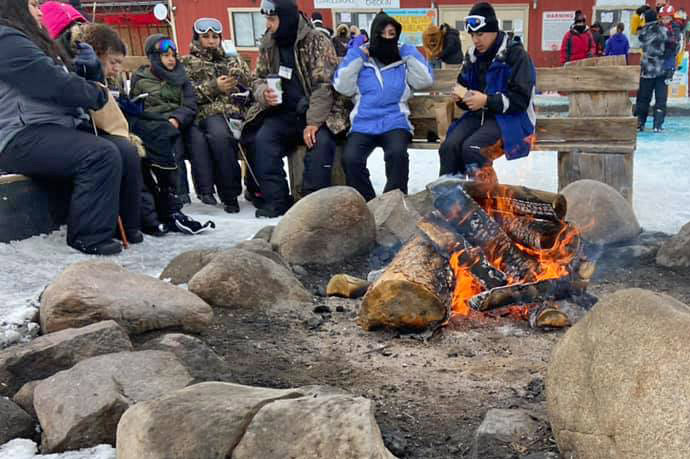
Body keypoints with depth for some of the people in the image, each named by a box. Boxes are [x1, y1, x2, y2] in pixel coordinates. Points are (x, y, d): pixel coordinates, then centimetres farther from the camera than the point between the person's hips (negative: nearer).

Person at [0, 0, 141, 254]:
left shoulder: (35, 41, 26)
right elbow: (56, 84, -15)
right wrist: (98, 94, 2)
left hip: (59, 128, 10)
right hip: (23, 138, -10)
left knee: (126, 151, -4)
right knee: (101, 154, -29)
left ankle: (126, 225, 4)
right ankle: (90, 237, -21)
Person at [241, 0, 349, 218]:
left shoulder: (318, 42, -9)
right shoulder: (268, 44, 6)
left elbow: (325, 85, -15)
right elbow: (259, 79, 14)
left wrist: (313, 122, -24)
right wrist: (264, 93, -11)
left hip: (317, 112, -4)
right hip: (282, 113, 4)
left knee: (321, 140, -32)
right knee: (262, 139, -21)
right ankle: (275, 199, -15)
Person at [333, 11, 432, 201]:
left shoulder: (404, 59, 14)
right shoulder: (359, 57, 14)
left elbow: (425, 80, 1)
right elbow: (343, 87, 2)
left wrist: (409, 53, 3)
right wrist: (356, 56, -1)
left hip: (395, 122, -1)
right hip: (364, 124, 1)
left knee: (397, 153, -33)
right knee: (350, 159, -27)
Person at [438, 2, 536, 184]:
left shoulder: (515, 54, -9)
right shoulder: (473, 55, 10)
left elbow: (520, 100, -13)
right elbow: (465, 86, 20)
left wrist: (486, 101, -23)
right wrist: (461, 96, -5)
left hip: (510, 118, -6)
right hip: (479, 115, 6)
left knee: (471, 148, -31)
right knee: (449, 146, -22)